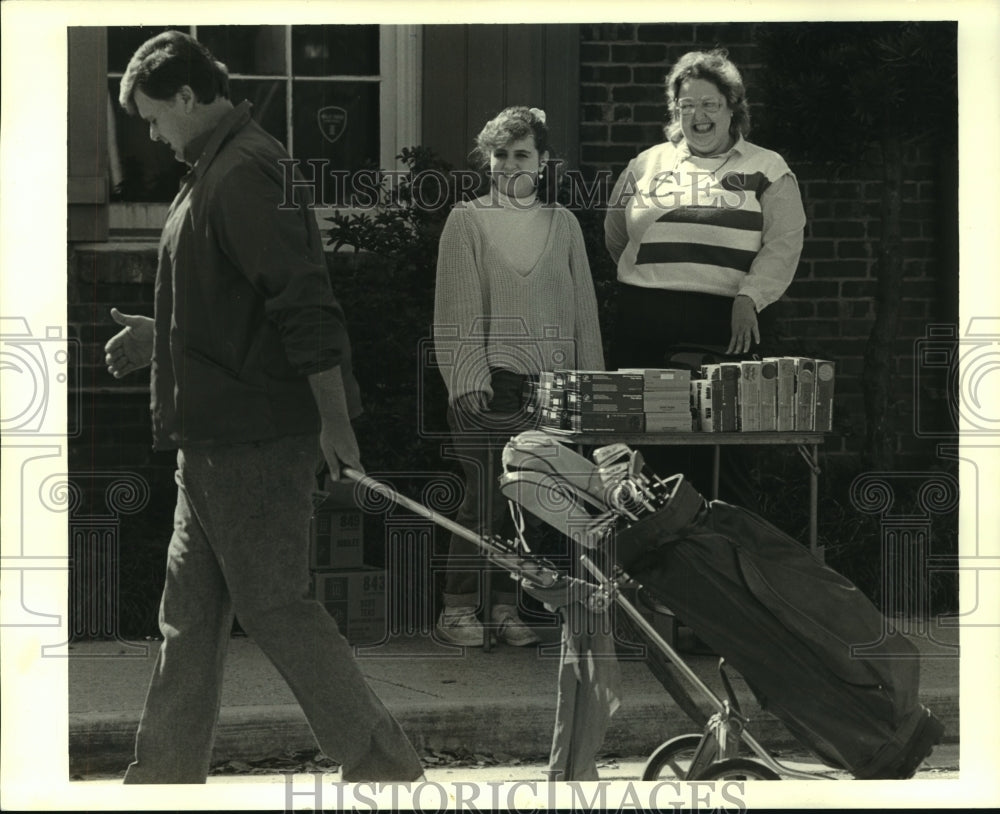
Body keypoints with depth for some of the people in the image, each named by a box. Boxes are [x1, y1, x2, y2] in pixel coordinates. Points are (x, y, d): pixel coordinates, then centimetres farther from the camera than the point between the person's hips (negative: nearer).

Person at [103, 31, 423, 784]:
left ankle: (382, 762, 3)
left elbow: (304, 300, -23)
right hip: (219, 438, 10)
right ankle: (167, 776, 20)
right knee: (190, 611, 13)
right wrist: (158, 336, 17)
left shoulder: (241, 173, -18)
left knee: (275, 607, -4)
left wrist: (334, 420, -22)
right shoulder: (219, 170, 16)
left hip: (253, 438, -10)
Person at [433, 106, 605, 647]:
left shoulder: (562, 225, 13)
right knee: (486, 495, -7)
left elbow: (582, 306, 14)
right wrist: (468, 378, -10)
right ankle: (457, 607, 2)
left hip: (548, 381, 3)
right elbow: (457, 306, -2)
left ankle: (506, 605, 11)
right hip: (489, 380, -3)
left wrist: (589, 380, 7)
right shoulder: (467, 220, 3)